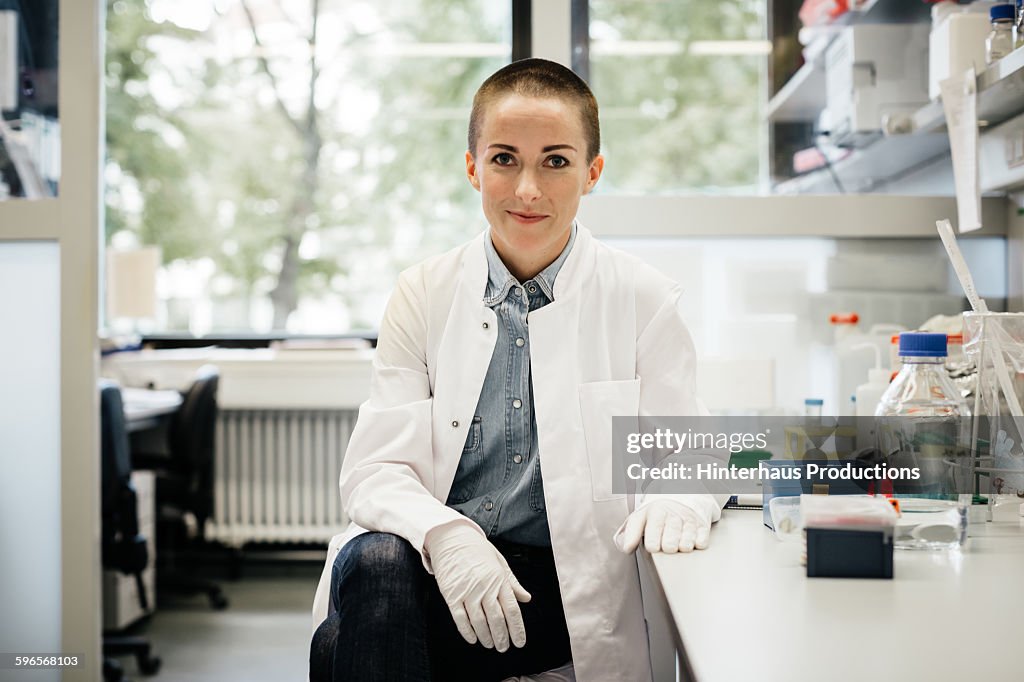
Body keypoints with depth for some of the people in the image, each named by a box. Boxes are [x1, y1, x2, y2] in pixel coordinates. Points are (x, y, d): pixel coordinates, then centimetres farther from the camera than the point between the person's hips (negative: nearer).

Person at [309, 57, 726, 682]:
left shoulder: (644, 300, 3)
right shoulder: (423, 294, 6)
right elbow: (375, 467, -1)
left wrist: (675, 501, -20)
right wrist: (444, 534, -23)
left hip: (565, 583, -3)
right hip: (426, 562, 3)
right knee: (376, 562, -34)